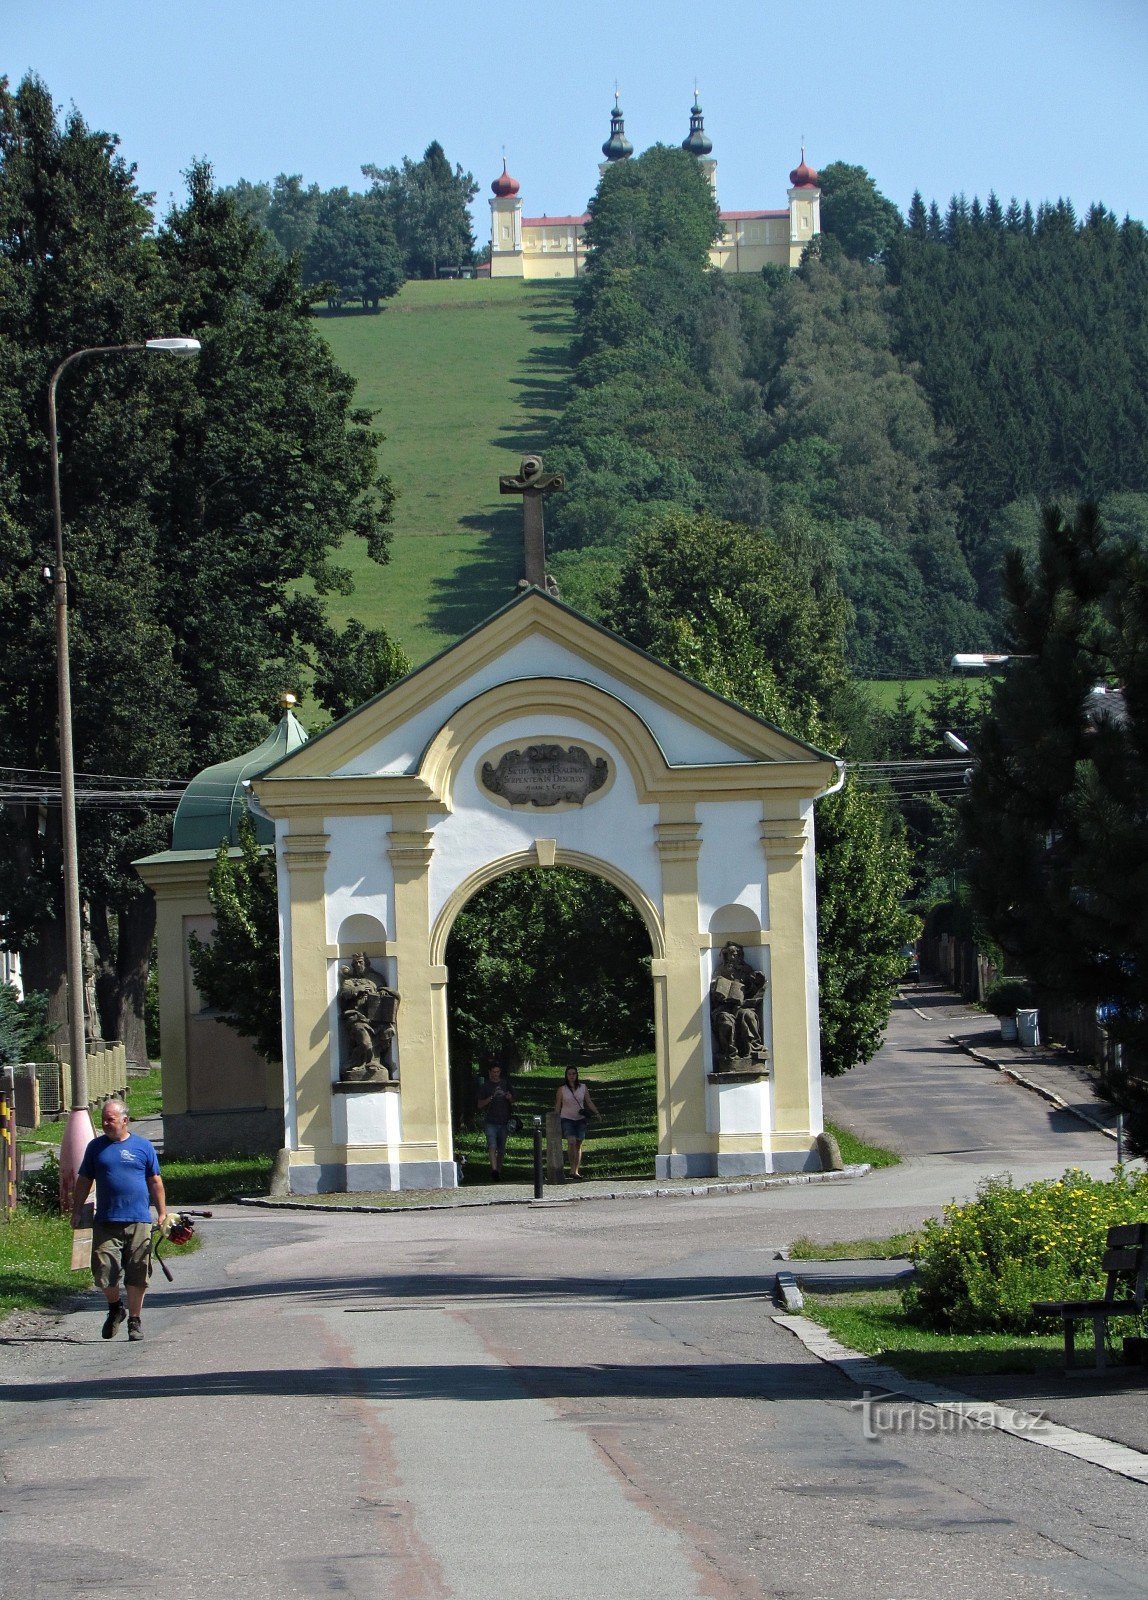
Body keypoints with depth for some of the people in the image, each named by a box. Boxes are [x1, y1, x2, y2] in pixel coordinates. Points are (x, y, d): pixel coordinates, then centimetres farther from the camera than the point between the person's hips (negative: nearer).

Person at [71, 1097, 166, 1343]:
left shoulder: (143, 1146, 6)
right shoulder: (96, 1146, 9)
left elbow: (155, 1181, 10)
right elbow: (84, 1180, 14)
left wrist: (162, 1213, 6)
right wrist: (77, 1210, 7)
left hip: (138, 1221, -1)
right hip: (106, 1222, 1)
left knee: (137, 1276, 1)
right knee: (104, 1272, -5)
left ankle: (134, 1320, 15)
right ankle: (115, 1308, 21)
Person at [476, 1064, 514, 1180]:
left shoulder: (505, 1085, 14)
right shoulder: (486, 1087, 5)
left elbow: (513, 1102, 20)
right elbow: (480, 1105, 1)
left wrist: (510, 1098, -3)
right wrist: (491, 1098, -14)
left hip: (503, 1121, 3)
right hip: (490, 1121, -3)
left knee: (501, 1150, 6)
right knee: (492, 1146, -19)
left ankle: (499, 1171, 14)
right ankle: (494, 1170, -29)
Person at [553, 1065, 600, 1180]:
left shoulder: (583, 1087, 6)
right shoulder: (562, 1089, 1)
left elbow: (589, 1102, 8)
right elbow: (557, 1106, 4)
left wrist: (597, 1113, -6)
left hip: (580, 1119, 3)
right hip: (567, 1119, -3)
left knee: (578, 1145, 4)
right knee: (571, 1141, -22)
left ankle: (576, 1171, 11)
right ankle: (572, 1170, -20)